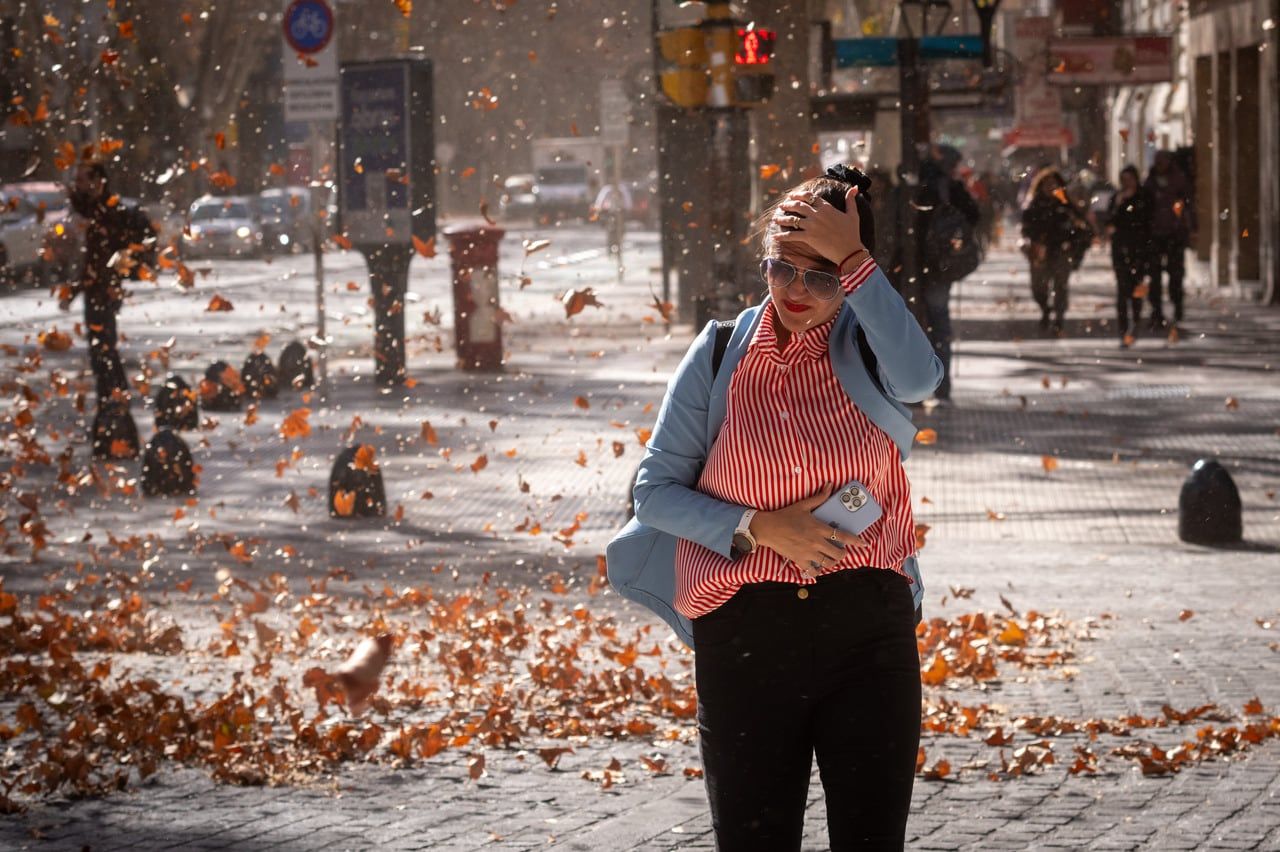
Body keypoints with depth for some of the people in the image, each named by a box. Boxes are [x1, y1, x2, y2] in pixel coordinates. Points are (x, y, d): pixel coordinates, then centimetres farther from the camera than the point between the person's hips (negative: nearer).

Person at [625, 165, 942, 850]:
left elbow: (919, 377, -23)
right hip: (745, 633, 0)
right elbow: (656, 487, 2)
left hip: (867, 624, 0)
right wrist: (760, 528, -12)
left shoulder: (865, 342, 2)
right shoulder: (722, 355, 2)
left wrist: (853, 260, -24)